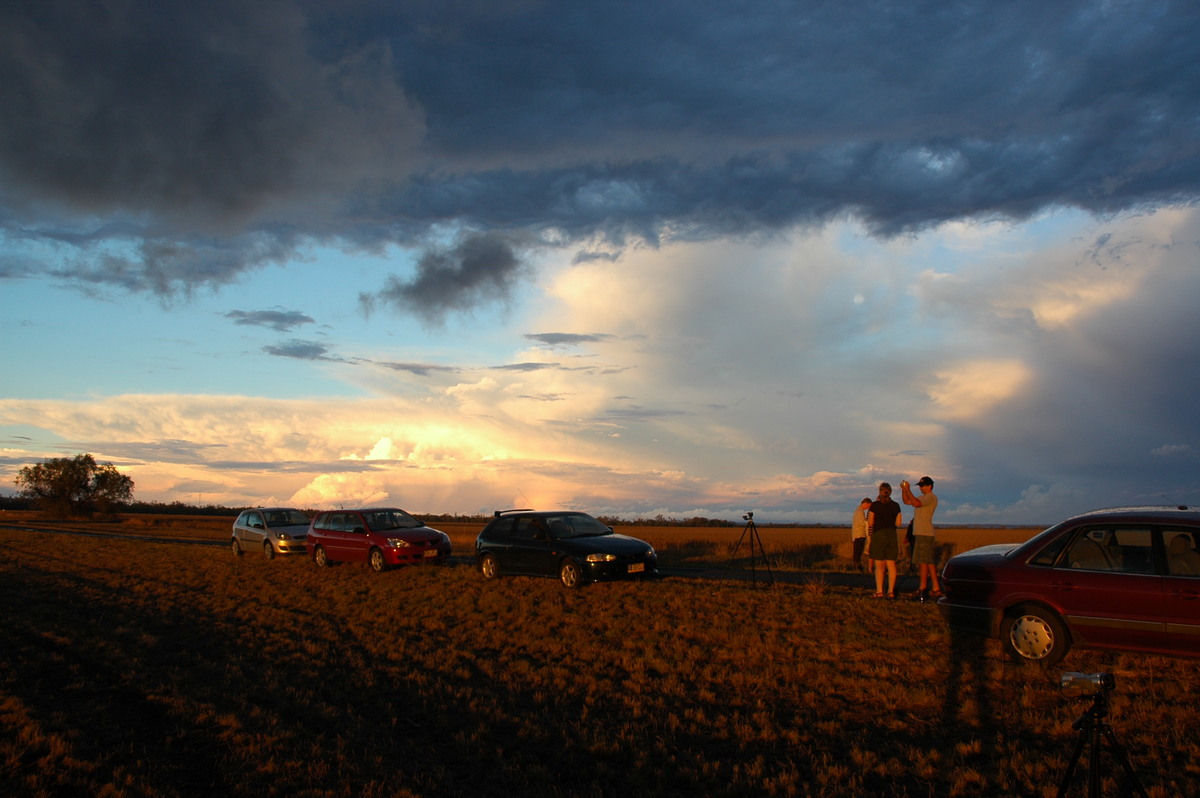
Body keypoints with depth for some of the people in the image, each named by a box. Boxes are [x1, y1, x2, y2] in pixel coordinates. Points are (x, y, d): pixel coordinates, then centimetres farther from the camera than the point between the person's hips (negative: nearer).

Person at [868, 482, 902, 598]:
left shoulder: (875, 505, -6)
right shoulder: (895, 506, 4)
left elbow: (870, 523, -5)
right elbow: (898, 523, 6)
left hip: (878, 535, -3)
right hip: (892, 535, 3)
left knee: (879, 565, -1)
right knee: (891, 564, 6)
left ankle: (879, 591, -5)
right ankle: (891, 591, 5)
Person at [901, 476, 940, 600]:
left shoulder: (931, 497, -9)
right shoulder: (923, 497, 21)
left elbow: (916, 503, -25)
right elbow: (907, 501, 24)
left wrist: (908, 489, -19)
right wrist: (903, 489, 9)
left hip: (925, 533, -10)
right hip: (919, 533, 10)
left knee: (924, 561, -9)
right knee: (929, 561, 9)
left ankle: (923, 588, -8)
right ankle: (935, 588, 12)